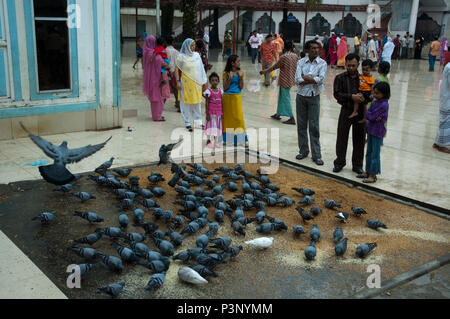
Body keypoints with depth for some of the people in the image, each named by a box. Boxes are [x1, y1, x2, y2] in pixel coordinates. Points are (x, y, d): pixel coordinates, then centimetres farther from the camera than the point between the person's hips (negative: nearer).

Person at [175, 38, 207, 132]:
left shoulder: (197, 55, 7)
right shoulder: (181, 57, -5)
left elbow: (200, 69, 11)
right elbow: (178, 70, -3)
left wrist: (203, 81, 10)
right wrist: (178, 81, -10)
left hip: (196, 83, 4)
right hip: (186, 83, -4)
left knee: (197, 101, 9)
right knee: (186, 102, 1)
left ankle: (198, 121, 21)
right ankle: (187, 123, 9)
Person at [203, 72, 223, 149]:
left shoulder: (220, 91, 4)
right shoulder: (208, 91, -9)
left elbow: (221, 102, 9)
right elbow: (206, 103, -8)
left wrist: (222, 113, 7)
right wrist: (207, 114, -12)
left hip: (218, 113, 5)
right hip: (211, 113, -5)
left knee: (217, 126, 10)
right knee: (211, 126, -1)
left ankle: (216, 142, 19)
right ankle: (210, 141, 9)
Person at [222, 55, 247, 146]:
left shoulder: (241, 73, 0)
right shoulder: (226, 73, -5)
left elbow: (241, 87, -2)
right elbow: (225, 88, -8)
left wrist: (241, 77, -14)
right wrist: (230, 78, -19)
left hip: (237, 97, 1)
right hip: (227, 97, -1)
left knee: (238, 117, 0)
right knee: (227, 117, 6)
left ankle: (240, 138, 7)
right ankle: (228, 138, 17)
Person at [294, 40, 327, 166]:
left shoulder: (322, 63, -3)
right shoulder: (301, 62, 2)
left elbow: (321, 79, -17)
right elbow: (298, 80, -11)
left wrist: (305, 77, -11)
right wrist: (313, 79, -14)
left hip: (314, 97, -2)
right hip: (301, 96, 2)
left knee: (314, 126, -1)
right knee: (301, 125, 9)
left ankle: (316, 155, 5)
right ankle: (303, 151, 24)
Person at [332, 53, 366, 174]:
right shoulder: (340, 78, 0)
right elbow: (336, 94, -10)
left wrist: (362, 97, -16)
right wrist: (352, 97, -21)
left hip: (360, 112, 1)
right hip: (346, 111, -1)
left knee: (359, 139, 7)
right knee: (342, 137, 5)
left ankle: (357, 164, 19)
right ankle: (339, 162, 21)